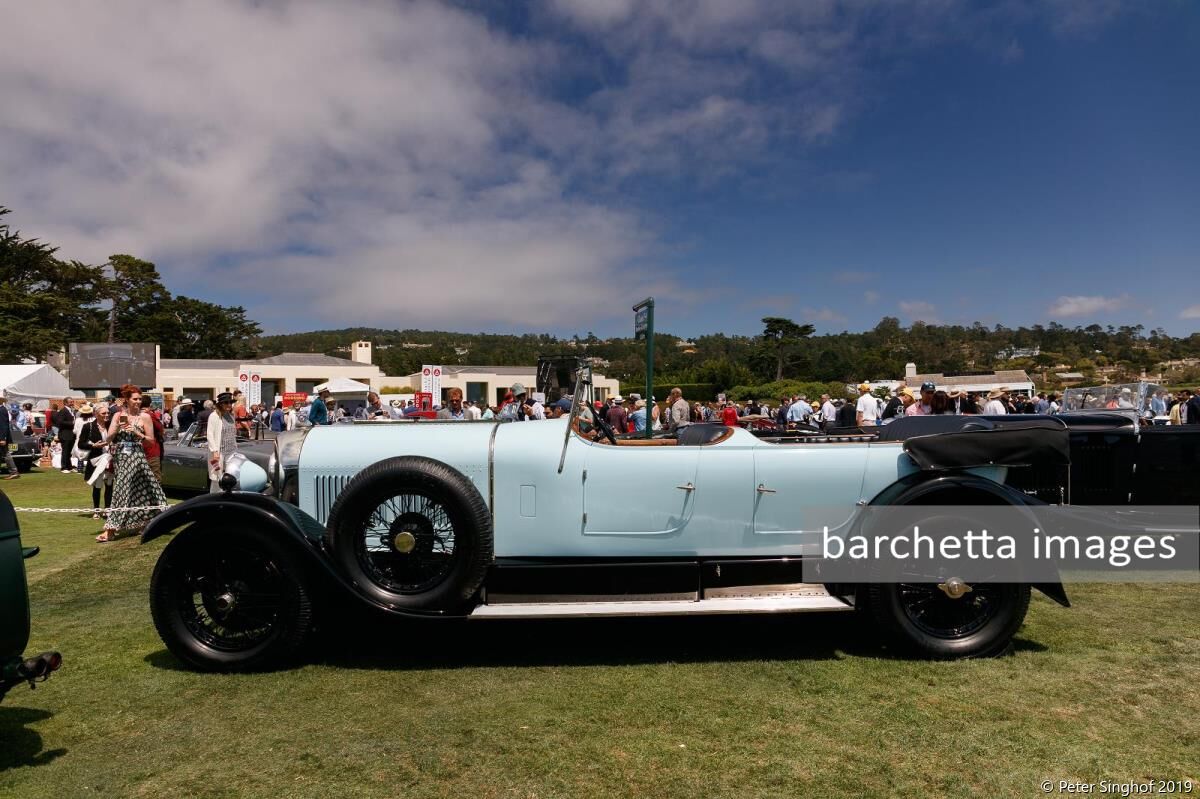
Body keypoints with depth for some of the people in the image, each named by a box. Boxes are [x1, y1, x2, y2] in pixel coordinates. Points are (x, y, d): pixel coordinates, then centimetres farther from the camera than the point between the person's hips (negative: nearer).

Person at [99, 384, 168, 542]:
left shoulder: (145, 417, -2)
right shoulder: (118, 415, 6)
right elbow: (109, 438, 2)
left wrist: (137, 433, -15)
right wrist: (118, 427, -14)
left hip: (136, 457, -3)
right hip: (120, 458, 3)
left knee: (123, 490, -7)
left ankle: (111, 529, -2)